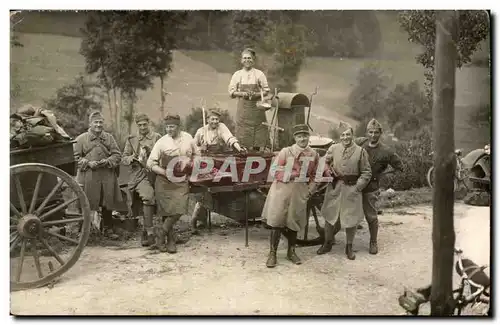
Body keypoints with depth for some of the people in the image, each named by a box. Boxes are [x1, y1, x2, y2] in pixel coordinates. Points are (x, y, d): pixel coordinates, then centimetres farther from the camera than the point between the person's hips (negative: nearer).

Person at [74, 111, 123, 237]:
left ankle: (108, 228, 23)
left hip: (107, 177, 2)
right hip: (88, 177, -2)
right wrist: (88, 163, -14)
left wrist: (107, 161, -11)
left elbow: (117, 155, 7)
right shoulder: (81, 139, 4)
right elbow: (76, 156, 1)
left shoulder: (109, 138, 11)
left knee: (107, 204, 9)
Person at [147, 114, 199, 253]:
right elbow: (151, 163, -4)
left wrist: (191, 162, -3)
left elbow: (196, 155, 18)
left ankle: (161, 233, 12)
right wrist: (166, 173, -16)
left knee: (179, 210, -10)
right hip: (165, 182, -2)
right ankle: (171, 240, 19)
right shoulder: (162, 142, -4)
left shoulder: (188, 138, 4)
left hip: (182, 181, 2)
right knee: (167, 211, 2)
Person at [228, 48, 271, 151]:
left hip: (256, 107, -1)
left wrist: (256, 94, -13)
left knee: (258, 137, -3)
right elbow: (231, 92, 7)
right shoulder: (237, 74, 8)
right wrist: (242, 94, -10)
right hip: (243, 108, 1)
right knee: (244, 134, -3)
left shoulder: (259, 74, 5)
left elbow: (266, 91, 4)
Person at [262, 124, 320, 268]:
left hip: (300, 191, 3)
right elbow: (277, 171, -7)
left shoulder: (314, 155, 4)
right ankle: (272, 253, 8)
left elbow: (313, 175, 15)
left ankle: (291, 252, 28)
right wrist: (297, 174, -10)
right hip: (282, 189, -3)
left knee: (294, 222, 12)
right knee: (276, 221, -2)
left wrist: (309, 189, 5)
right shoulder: (286, 151, -8)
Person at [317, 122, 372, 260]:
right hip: (334, 188, 2)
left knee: (351, 219, 6)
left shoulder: (360, 151, -3)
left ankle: (349, 246, 25)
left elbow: (366, 172, 0)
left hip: (352, 189, -1)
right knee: (330, 216, 10)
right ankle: (327, 243, 29)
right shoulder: (333, 148, 2)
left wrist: (357, 187, -10)